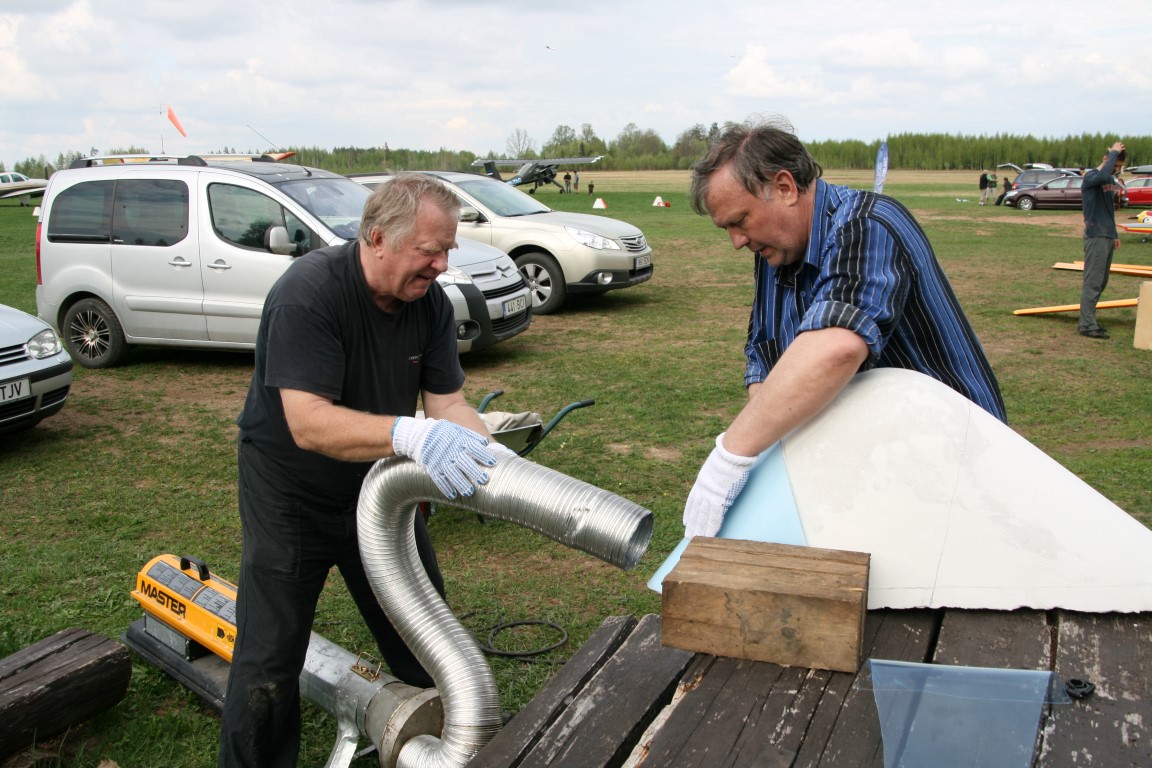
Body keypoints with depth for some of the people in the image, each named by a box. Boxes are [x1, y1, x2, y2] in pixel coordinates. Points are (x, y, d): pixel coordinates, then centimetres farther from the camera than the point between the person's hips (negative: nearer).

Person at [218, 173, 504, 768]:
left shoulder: (430, 302, -8)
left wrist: (490, 456, -28)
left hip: (376, 485, 6)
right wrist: (409, 434, -51)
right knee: (270, 659, -2)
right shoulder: (307, 293, -28)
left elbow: (448, 403, -9)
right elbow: (308, 423, -36)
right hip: (291, 496, -6)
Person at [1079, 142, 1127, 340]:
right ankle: (1087, 325, -8)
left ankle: (1089, 320, 18)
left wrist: (1115, 235, 24)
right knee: (1092, 282, -9)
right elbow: (1103, 176, -35)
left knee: (1101, 282, 11)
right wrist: (1113, 152, -22)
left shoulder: (1112, 181, 16)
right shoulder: (1091, 177, -9)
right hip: (1096, 237, -9)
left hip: (1108, 237, 9)